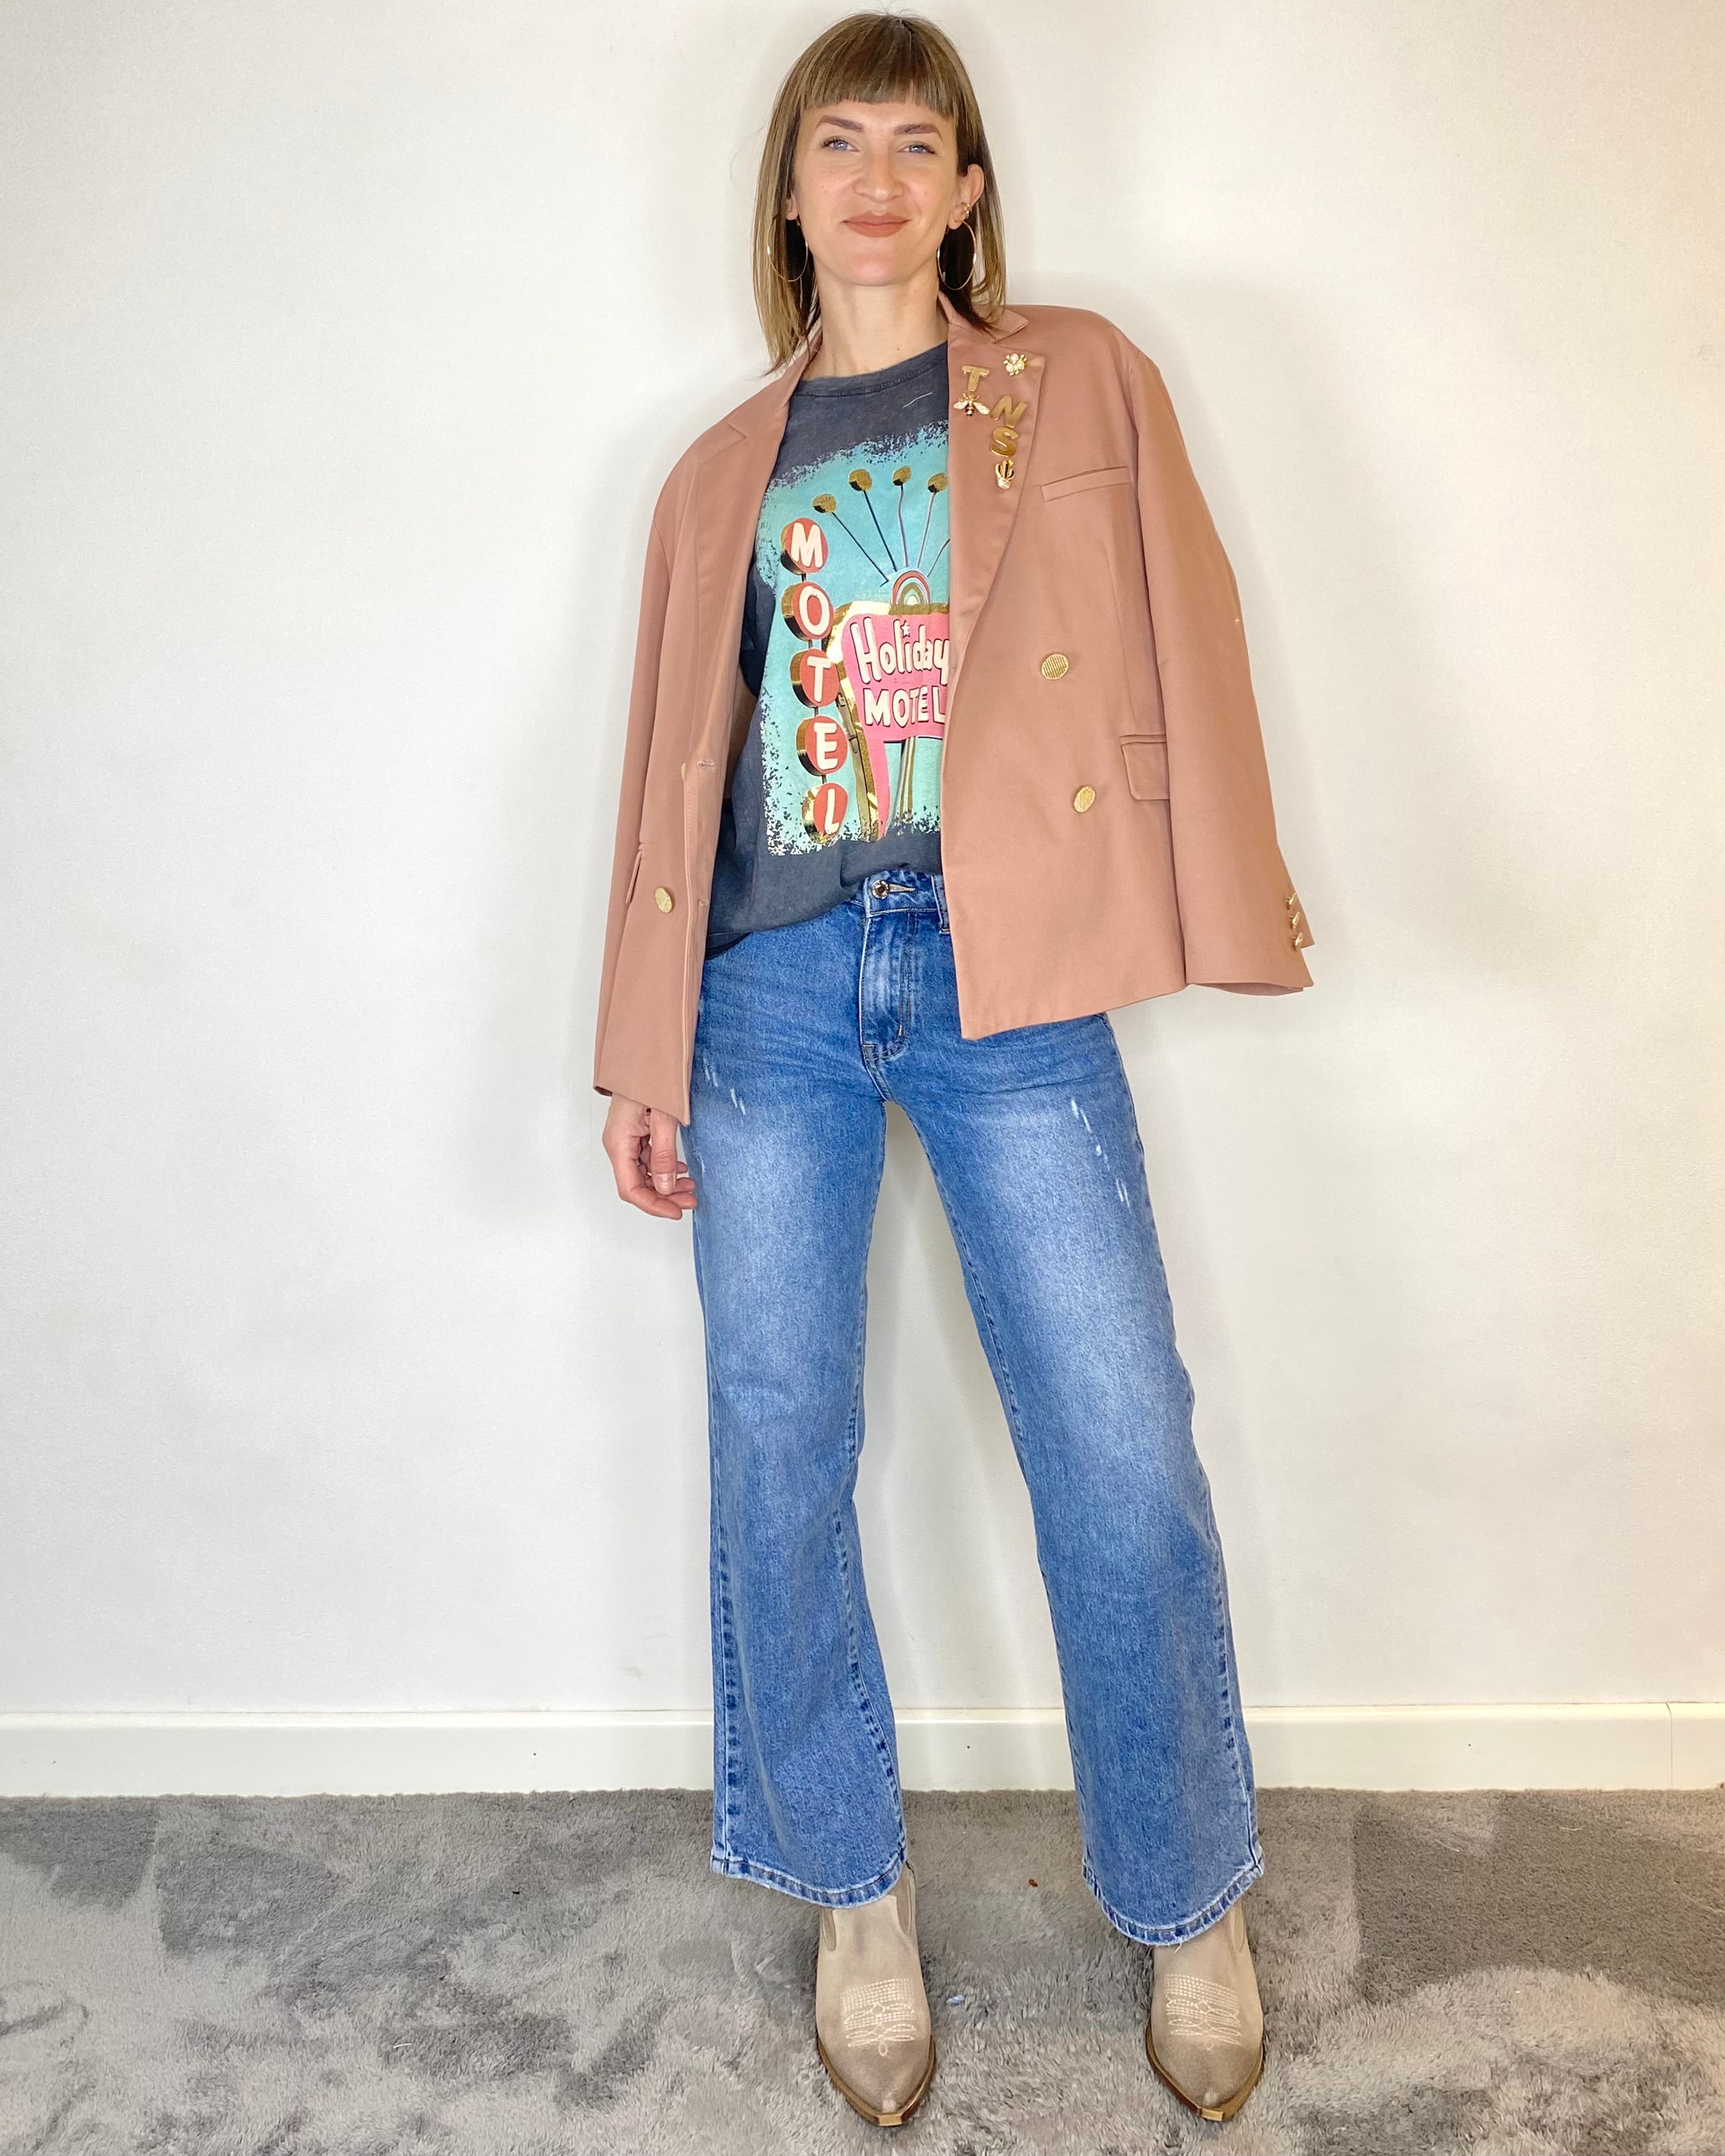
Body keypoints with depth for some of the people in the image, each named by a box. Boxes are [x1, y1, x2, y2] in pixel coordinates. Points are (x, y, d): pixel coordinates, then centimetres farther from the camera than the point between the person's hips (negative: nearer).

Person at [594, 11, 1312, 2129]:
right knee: (778, 1456, 3)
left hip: (1005, 970, -2)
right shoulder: (717, 477, 19)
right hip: (769, 983, 3)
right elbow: (674, 759, 16)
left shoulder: (1081, 382, 13)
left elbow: (1182, 638, 6)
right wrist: (642, 1052, 12)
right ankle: (856, 1897, 24)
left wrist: (1233, 902, -5)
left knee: (1124, 1457, -4)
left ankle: (1188, 1906, 19)